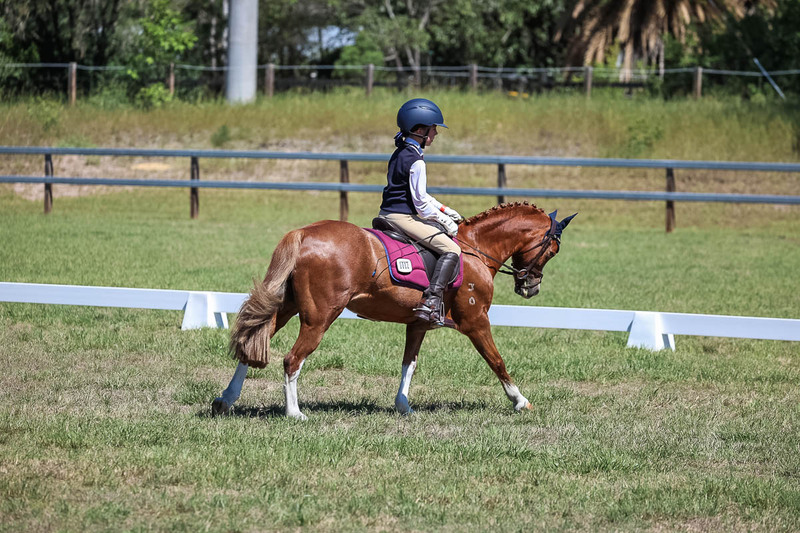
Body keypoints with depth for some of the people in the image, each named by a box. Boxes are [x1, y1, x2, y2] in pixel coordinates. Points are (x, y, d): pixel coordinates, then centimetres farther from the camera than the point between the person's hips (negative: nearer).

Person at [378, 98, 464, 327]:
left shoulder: (399, 154, 15)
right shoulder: (416, 161, -15)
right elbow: (421, 203, -16)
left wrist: (447, 212, 17)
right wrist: (446, 222, -5)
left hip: (388, 213, 10)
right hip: (403, 217, -10)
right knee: (451, 250, -15)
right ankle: (431, 302, -26)